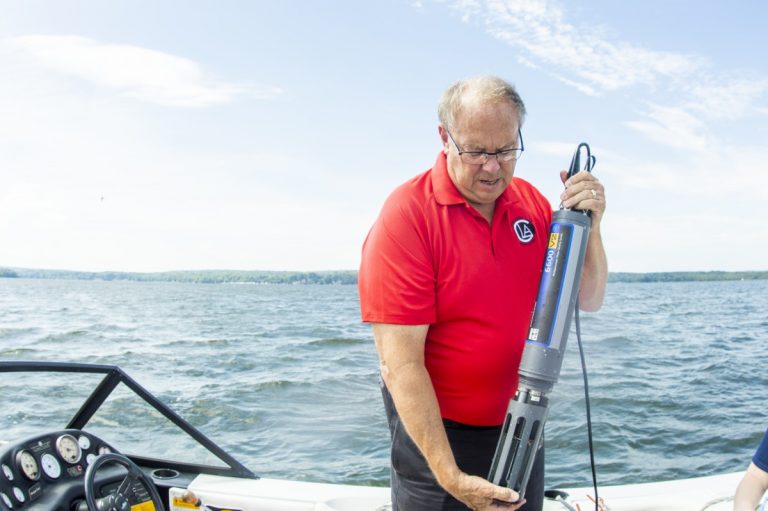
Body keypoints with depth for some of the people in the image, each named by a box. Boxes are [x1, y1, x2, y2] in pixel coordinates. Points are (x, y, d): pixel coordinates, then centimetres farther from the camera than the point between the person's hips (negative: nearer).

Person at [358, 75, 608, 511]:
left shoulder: (532, 202, -1)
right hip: (434, 429, -6)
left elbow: (589, 300, 2)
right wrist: (449, 475, -25)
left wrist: (589, 226, -15)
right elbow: (400, 363, -23)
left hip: (522, 426, 6)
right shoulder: (406, 215, -20)